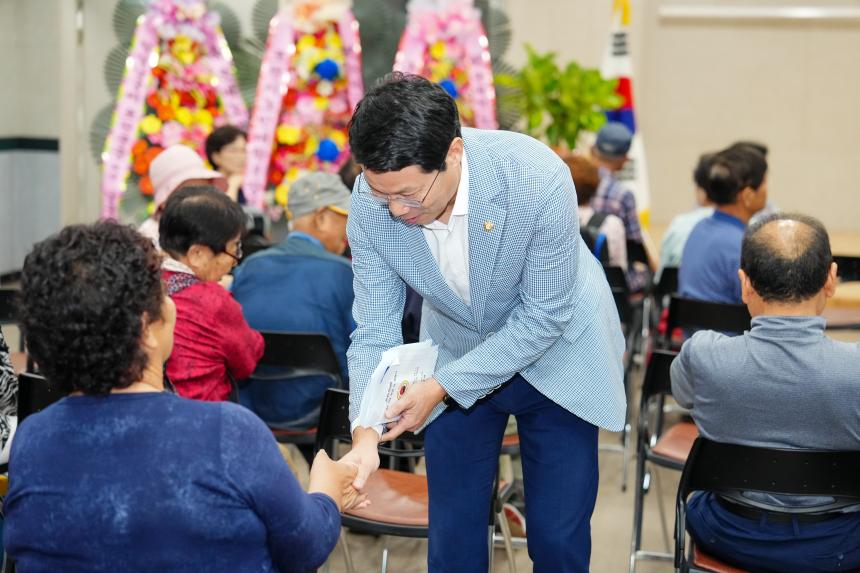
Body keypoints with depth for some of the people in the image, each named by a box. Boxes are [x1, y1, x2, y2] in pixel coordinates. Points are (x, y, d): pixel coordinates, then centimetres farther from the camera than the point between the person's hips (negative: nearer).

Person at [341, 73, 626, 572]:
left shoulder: (538, 179, -33)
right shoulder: (372, 202, -22)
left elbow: (544, 315, -23)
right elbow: (375, 331, -15)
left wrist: (444, 386, -27)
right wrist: (366, 433, -30)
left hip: (555, 356, -2)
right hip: (456, 356, 3)